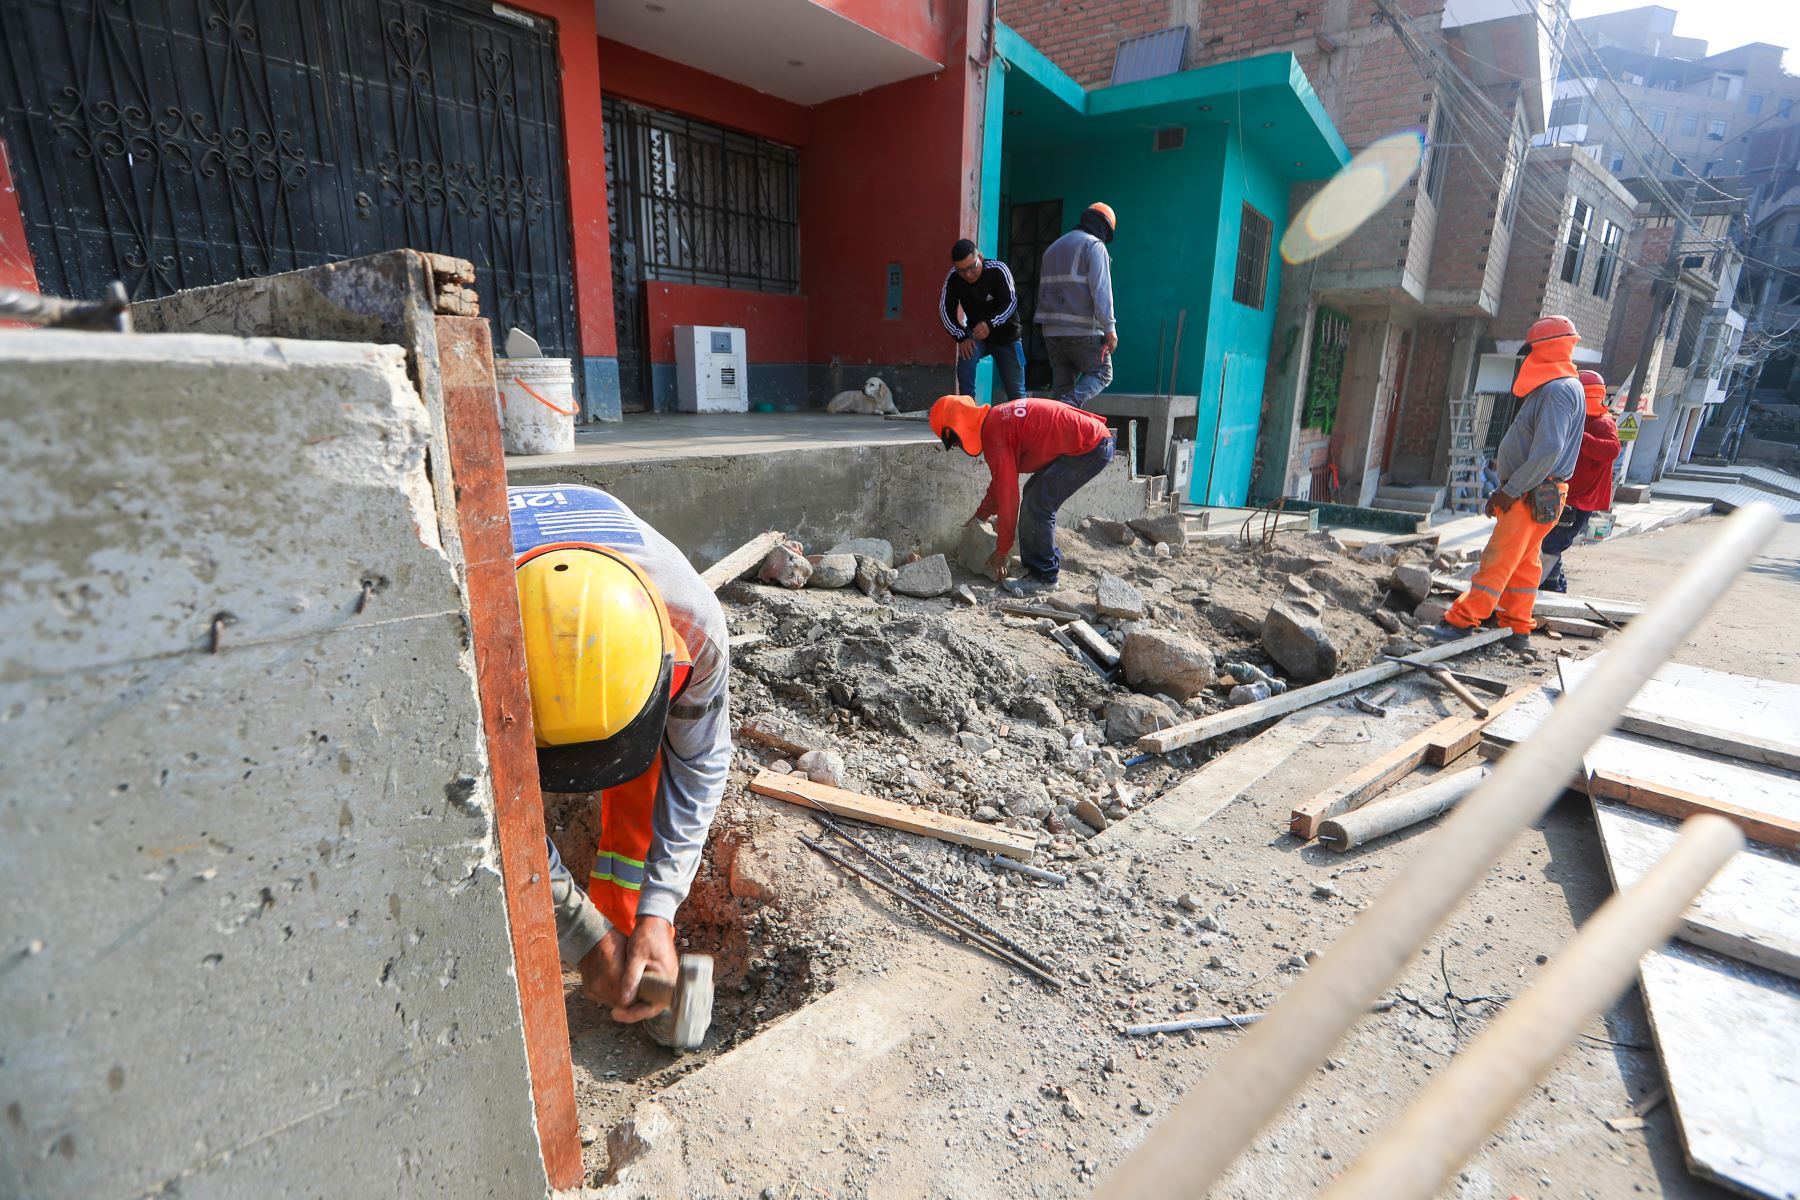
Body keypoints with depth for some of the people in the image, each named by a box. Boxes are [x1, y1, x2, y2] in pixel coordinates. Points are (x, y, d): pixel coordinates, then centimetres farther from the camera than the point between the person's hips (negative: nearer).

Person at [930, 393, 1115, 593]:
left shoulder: (994, 435, -18)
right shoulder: (995, 420, 11)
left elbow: (1008, 495, -16)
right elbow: (1003, 478, 25)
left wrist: (1001, 552, -8)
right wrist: (981, 515, 30)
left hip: (1090, 448, -10)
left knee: (1037, 505, -10)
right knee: (1034, 493, 18)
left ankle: (1043, 576, 0)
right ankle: (1050, 560, 27)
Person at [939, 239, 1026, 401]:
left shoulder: (997, 270, -24)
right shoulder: (953, 277, -17)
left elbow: (1011, 301, -27)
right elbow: (945, 309, -13)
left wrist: (990, 324, -44)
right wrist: (962, 337, -26)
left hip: (1006, 335, -1)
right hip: (976, 334, 1)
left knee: (1016, 391, 1)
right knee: (965, 359, -31)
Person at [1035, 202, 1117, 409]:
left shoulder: (1053, 247, 24)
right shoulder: (1094, 245, -2)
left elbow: (1043, 289, 21)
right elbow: (1101, 290, -13)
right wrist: (1109, 327, -14)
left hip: (1052, 330, 7)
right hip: (1083, 330, -7)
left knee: (1062, 383, 9)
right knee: (1101, 373, 3)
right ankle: (1069, 406, -21)